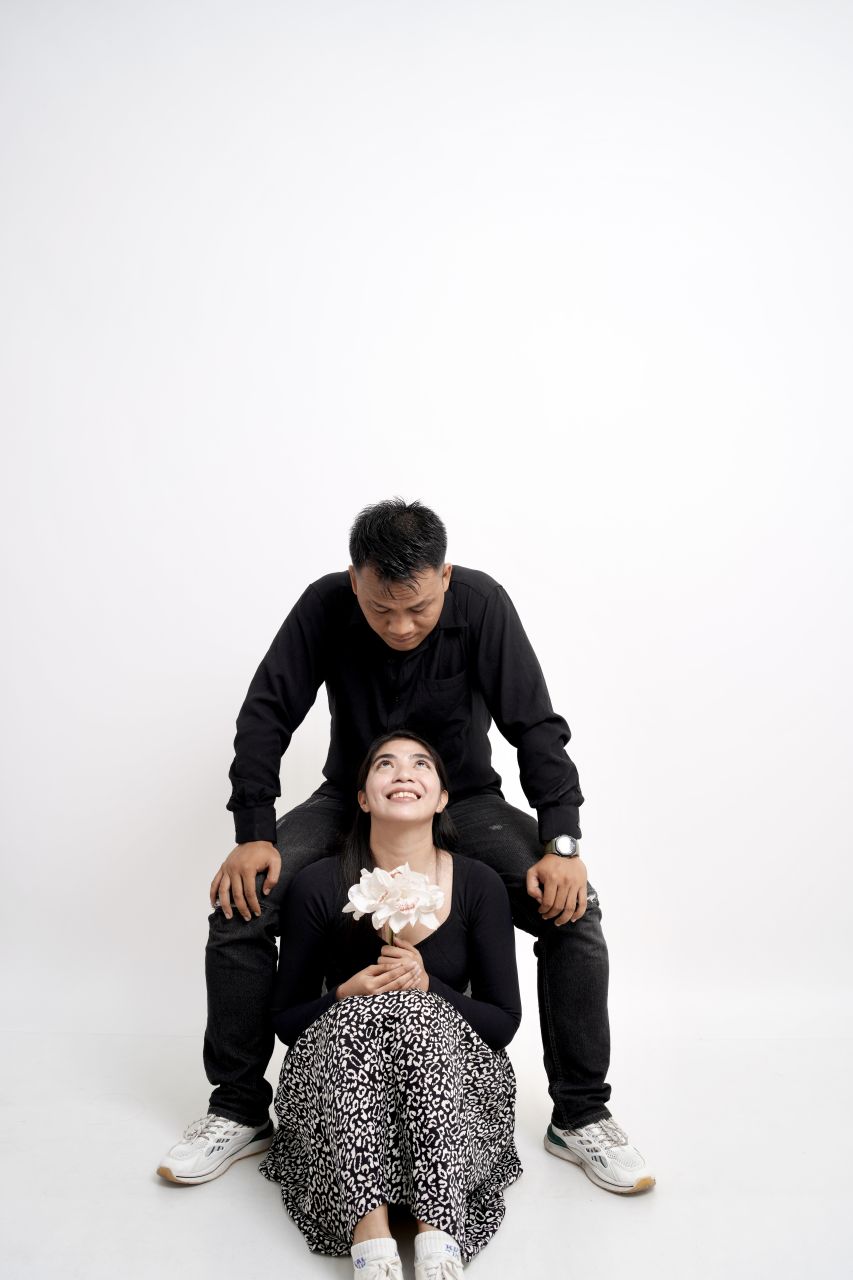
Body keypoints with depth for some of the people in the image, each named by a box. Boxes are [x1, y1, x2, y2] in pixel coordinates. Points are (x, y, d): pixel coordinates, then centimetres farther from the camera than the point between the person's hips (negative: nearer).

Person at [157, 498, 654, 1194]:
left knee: (573, 906, -22)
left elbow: (537, 725, -19)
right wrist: (254, 835, -21)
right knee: (240, 900, -20)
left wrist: (562, 845, -27)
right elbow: (266, 714, -13)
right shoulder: (324, 607, -19)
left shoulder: (481, 604, -22)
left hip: (465, 800, 0)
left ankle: (581, 1117, -4)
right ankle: (239, 1112, -2)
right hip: (349, 798, 1)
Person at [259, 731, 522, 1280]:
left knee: (421, 1012, -32)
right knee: (365, 1012, -32)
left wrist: (426, 987, -19)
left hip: (452, 1081, 0)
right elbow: (286, 1019, 3)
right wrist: (347, 997, -19)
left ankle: (440, 1236, -42)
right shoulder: (319, 886, -6)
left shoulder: (479, 885, -4)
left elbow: (504, 1022, -1)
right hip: (334, 1082, 0)